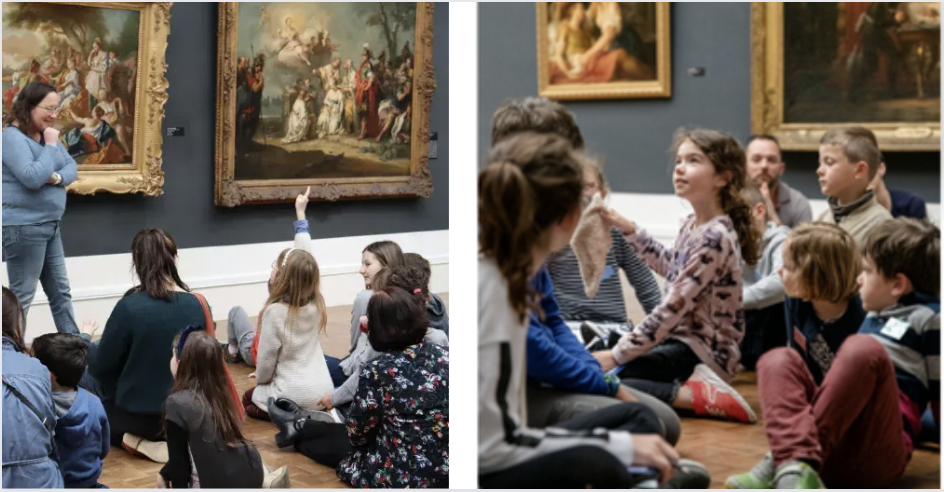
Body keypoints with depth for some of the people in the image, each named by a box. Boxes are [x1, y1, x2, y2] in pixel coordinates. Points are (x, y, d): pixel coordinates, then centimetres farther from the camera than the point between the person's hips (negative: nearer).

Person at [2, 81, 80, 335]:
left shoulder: (47, 134, 9)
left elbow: (72, 168, 6)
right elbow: (33, 178, -27)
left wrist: (58, 177, -15)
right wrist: (51, 145, -19)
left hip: (50, 226, 9)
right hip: (23, 228, -9)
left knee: (60, 290, 14)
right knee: (22, 295, 0)